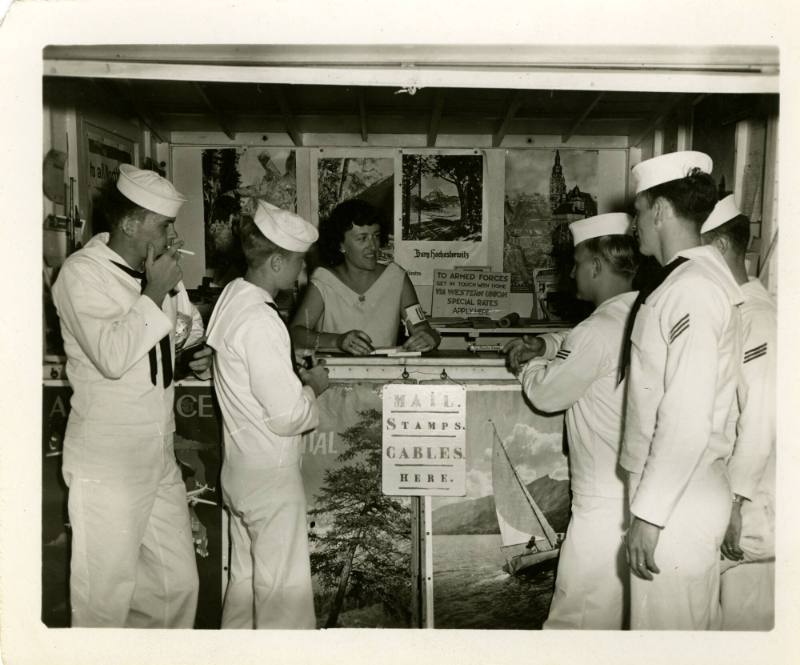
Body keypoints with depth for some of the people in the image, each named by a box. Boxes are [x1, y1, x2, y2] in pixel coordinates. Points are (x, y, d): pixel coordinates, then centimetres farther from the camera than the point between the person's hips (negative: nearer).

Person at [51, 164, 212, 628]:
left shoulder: (160, 271, 8)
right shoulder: (82, 273, -13)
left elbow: (190, 327, 25)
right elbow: (112, 356, -26)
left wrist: (201, 350, 4)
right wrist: (155, 294, -18)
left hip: (160, 459, 7)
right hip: (108, 468, -7)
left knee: (178, 582, 15)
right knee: (107, 595, 5)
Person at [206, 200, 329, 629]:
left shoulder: (233, 297, 4)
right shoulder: (260, 322, -24)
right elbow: (288, 415, -24)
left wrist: (298, 380, 5)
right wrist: (313, 387, -6)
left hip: (240, 467, 10)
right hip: (270, 474, -10)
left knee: (246, 578, 22)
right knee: (284, 592, 4)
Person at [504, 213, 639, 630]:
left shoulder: (601, 329, -20)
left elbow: (546, 394, -9)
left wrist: (530, 366, 10)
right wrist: (544, 345, 12)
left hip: (606, 505, -9)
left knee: (575, 619, 2)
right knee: (632, 614, 20)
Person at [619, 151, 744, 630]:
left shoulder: (692, 289, -19)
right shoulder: (700, 276, 11)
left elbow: (687, 419, -24)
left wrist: (649, 513, -20)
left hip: (676, 499, -9)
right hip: (694, 490, 9)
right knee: (700, 628, 21)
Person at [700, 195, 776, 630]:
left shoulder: (757, 316, -16)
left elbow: (761, 418, -22)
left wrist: (733, 502, -20)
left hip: (751, 508, -8)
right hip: (723, 493, 8)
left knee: (745, 619, 4)